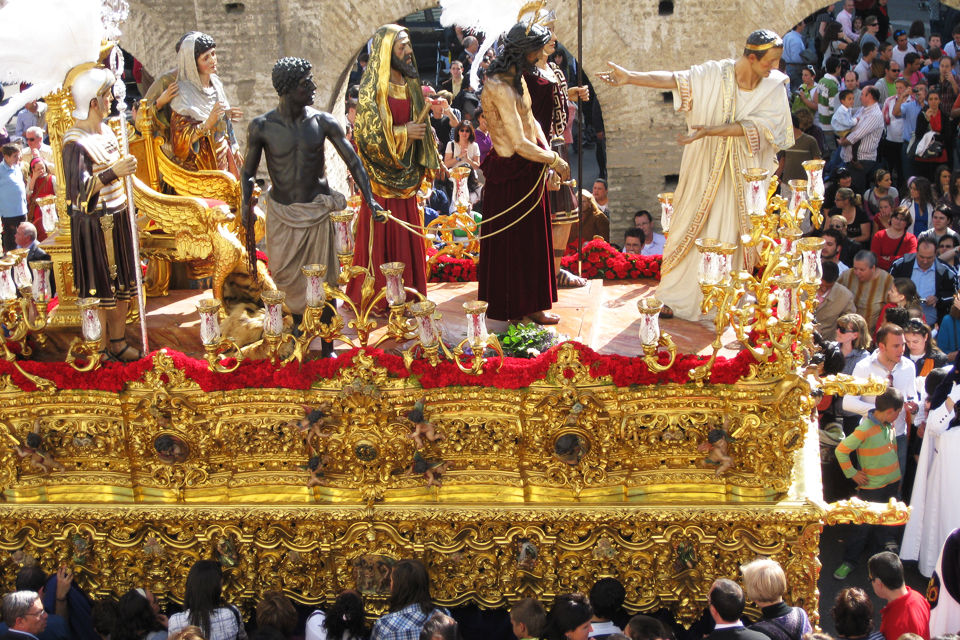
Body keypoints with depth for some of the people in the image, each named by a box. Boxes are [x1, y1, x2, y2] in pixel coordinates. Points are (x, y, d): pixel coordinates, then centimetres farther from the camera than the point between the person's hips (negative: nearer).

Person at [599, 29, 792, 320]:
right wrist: (630, 76, -36)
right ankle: (675, 297, 17)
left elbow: (755, 126, -19)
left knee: (733, 236, 5)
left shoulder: (774, 86, -8)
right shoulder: (714, 75, -10)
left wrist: (711, 130, -29)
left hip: (744, 176, 0)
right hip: (705, 169, 0)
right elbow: (673, 80, -22)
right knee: (691, 228, 5)